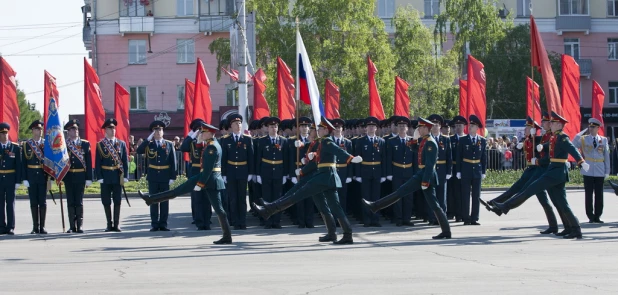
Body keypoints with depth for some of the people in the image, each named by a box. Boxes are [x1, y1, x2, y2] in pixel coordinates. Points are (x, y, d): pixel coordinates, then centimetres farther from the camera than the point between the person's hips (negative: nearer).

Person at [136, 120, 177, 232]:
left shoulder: (169, 144, 4)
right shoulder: (148, 144, 6)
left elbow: (173, 162, 2)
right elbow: (139, 151, -13)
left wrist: (173, 177, -5)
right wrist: (148, 139, -14)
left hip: (165, 176, 0)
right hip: (153, 176, 0)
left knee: (165, 201, 3)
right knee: (153, 201, 3)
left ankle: (163, 224, 8)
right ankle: (154, 224, 7)